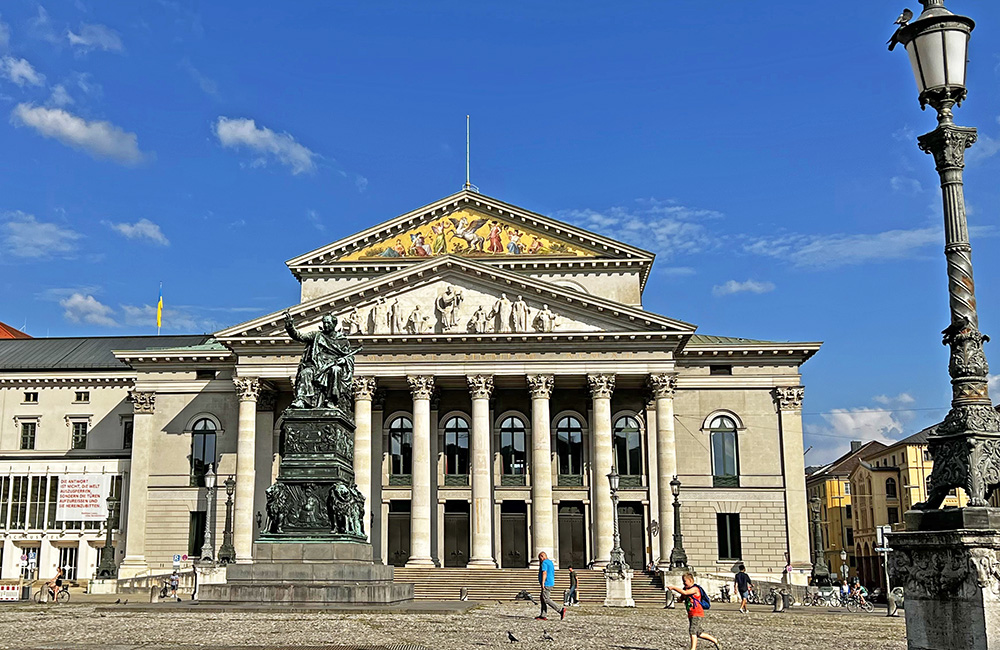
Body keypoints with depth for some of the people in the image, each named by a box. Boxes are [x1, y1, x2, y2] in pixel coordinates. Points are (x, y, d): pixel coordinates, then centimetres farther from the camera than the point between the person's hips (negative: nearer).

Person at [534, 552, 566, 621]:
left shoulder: (544, 563, -11)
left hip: (546, 584, -10)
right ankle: (543, 615, 7)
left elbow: (544, 573, -21)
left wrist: (542, 583, -23)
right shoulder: (550, 562, 19)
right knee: (542, 599, 11)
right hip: (551, 583, 10)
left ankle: (561, 610, -16)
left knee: (546, 600, -11)